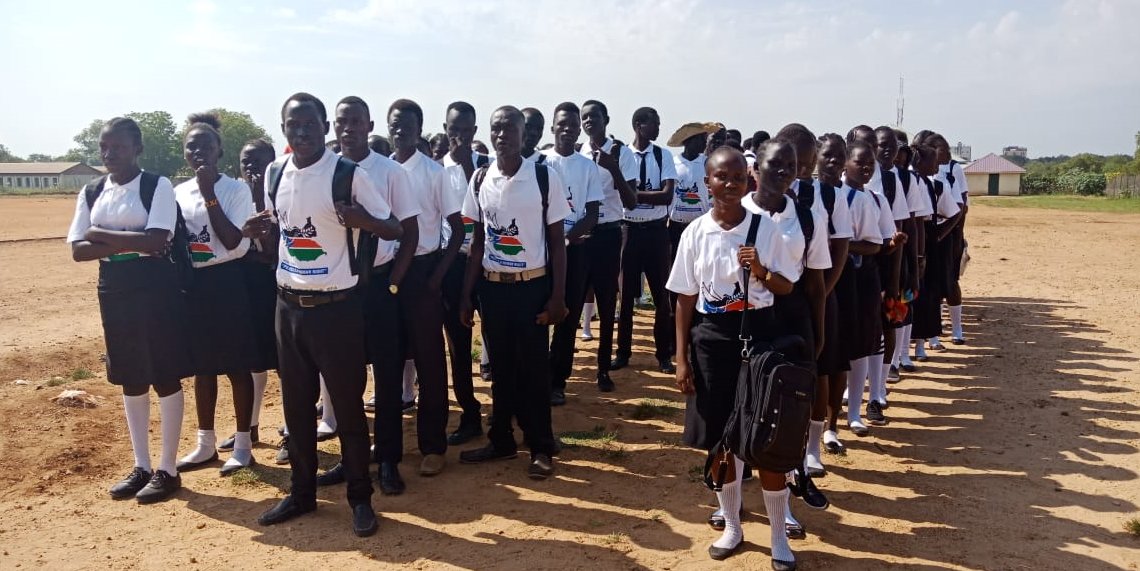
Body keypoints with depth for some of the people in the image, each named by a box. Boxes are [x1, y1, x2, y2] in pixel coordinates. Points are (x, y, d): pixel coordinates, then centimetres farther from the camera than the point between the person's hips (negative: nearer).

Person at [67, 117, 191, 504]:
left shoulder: (157, 186, -8)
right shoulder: (91, 193, 8)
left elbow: (157, 241, -19)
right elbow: (79, 250, 0)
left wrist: (102, 235, -12)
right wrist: (130, 243, -14)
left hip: (155, 287, -6)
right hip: (113, 290, 6)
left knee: (165, 377, 1)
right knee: (131, 380, 13)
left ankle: (167, 469, 13)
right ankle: (141, 466, 26)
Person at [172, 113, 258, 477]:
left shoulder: (235, 189, -7)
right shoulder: (178, 193, 9)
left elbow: (233, 241, -17)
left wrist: (210, 195, -19)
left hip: (227, 282, -5)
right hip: (192, 284, 6)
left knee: (237, 366, 3)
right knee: (202, 366, 14)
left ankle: (242, 445, 15)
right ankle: (206, 443, 28)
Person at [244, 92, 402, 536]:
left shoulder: (348, 174, -12)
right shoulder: (274, 174, 5)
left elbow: (393, 229, -9)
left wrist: (362, 219, -30)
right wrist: (261, 226, -2)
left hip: (337, 305, -5)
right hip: (288, 304, 6)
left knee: (347, 404, 5)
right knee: (296, 403, 15)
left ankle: (360, 498, 20)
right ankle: (301, 492, 31)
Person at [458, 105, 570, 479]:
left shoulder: (545, 176, -7)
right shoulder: (479, 179, 3)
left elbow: (557, 241, -4)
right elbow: (478, 241, 9)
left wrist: (558, 296, -8)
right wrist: (466, 294, 6)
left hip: (532, 285, -3)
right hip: (492, 286, 3)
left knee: (534, 369, 3)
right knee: (500, 367, 12)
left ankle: (541, 447, 16)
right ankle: (501, 440, 26)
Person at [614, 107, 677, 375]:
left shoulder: (664, 155, -1)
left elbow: (667, 195, -11)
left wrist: (636, 193, -18)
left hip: (656, 230, 1)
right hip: (629, 229, -1)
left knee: (660, 292, 9)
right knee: (626, 292, 8)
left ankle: (664, 353, 21)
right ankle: (623, 351, 20)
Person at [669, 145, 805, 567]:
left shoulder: (766, 227, -4)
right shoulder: (695, 233, -2)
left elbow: (786, 287, 3)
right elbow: (685, 298, 2)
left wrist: (762, 271, -19)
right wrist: (681, 357, 0)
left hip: (760, 335, -1)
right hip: (711, 339, 1)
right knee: (720, 437, 11)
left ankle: (778, 536, 22)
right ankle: (732, 526, 31)